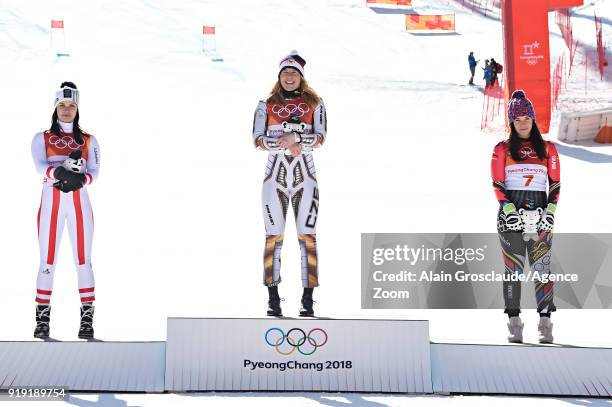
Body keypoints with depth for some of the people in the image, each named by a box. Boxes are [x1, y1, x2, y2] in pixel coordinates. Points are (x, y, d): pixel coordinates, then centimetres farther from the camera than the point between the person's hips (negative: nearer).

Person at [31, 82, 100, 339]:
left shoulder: (88, 141, 14)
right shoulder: (42, 138, 11)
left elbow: (94, 172, 1)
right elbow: (41, 167, -7)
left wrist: (80, 179, -21)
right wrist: (62, 171, -27)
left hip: (79, 201, 1)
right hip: (51, 201, -1)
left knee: (83, 260, -4)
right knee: (47, 261, -4)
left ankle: (87, 318, -3)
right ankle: (42, 319, -1)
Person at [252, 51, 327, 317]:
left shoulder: (314, 103, 8)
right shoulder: (267, 105, 9)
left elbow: (320, 138, -4)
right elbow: (257, 139, -1)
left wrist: (295, 137, -21)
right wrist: (283, 143, -17)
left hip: (305, 179, 0)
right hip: (275, 178, 0)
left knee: (307, 238, -3)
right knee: (274, 237, -1)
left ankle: (308, 300, -2)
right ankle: (273, 298, 4)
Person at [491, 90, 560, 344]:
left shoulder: (548, 149, 12)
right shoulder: (503, 149, 8)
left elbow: (556, 184, 10)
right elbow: (497, 184, 2)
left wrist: (549, 212, -3)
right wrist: (511, 211, -10)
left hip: (540, 212, 1)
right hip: (511, 214, -1)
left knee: (542, 268, -4)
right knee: (513, 268, -2)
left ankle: (545, 321, -3)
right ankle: (514, 322, 1)